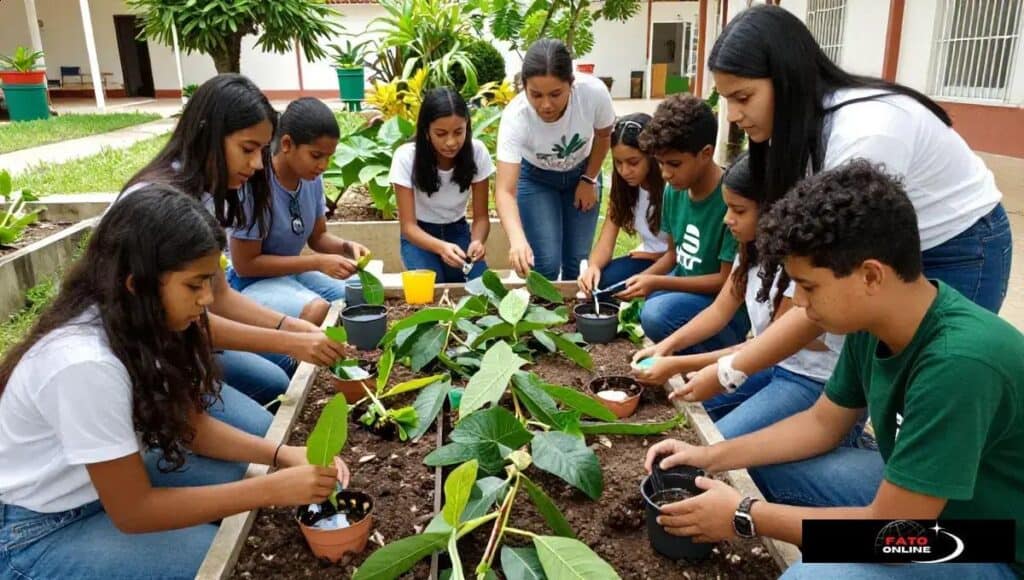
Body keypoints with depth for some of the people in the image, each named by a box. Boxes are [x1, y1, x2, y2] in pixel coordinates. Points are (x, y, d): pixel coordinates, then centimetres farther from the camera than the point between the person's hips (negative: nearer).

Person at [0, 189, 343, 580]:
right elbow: (132, 512, -26)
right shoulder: (85, 363, -34)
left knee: (233, 472, -5)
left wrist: (279, 454, -15)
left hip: (103, 483, 8)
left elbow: (190, 423, 1)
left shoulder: (134, 322, -10)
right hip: (32, 535, -8)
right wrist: (272, 490, -27)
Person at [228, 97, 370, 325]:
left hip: (293, 272, 7)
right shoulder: (253, 185, -26)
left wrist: (346, 247, -14)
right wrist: (318, 262, -24)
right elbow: (245, 264, -21)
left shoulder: (312, 179, -7)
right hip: (251, 282, -7)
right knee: (317, 311, -31)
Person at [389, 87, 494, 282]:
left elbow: (481, 217, -13)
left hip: (458, 231, 2)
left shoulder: (477, 152, -20)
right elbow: (408, 225, -23)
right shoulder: (406, 157, -25)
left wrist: (478, 241, -37)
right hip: (419, 235, -2)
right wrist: (441, 247, -44)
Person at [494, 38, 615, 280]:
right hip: (536, 177, -1)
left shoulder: (594, 92, -33)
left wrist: (589, 180, -4)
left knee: (578, 262, 0)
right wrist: (517, 239, -58)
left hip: (582, 172, 2)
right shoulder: (515, 117, -37)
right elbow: (505, 190, -43)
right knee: (545, 264, -12)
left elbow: (603, 136, -8)